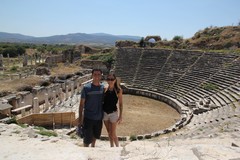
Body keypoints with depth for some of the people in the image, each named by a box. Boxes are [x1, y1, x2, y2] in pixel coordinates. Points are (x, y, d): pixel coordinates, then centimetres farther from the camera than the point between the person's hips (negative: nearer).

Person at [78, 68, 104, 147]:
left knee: (95, 135, 24)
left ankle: (93, 147, 50)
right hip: (88, 117, -4)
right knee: (87, 138, 5)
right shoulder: (86, 88, -11)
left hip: (99, 117, 4)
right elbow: (81, 104, -7)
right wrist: (80, 119, -8)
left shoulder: (103, 87, -2)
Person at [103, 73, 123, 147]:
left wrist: (120, 115, -7)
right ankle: (112, 146, 36)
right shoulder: (105, 89, -2)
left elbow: (120, 104, -6)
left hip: (113, 113, -4)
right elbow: (102, 101, 7)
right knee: (109, 133, 17)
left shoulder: (118, 90, -11)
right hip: (105, 112, 4)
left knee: (113, 134, 2)